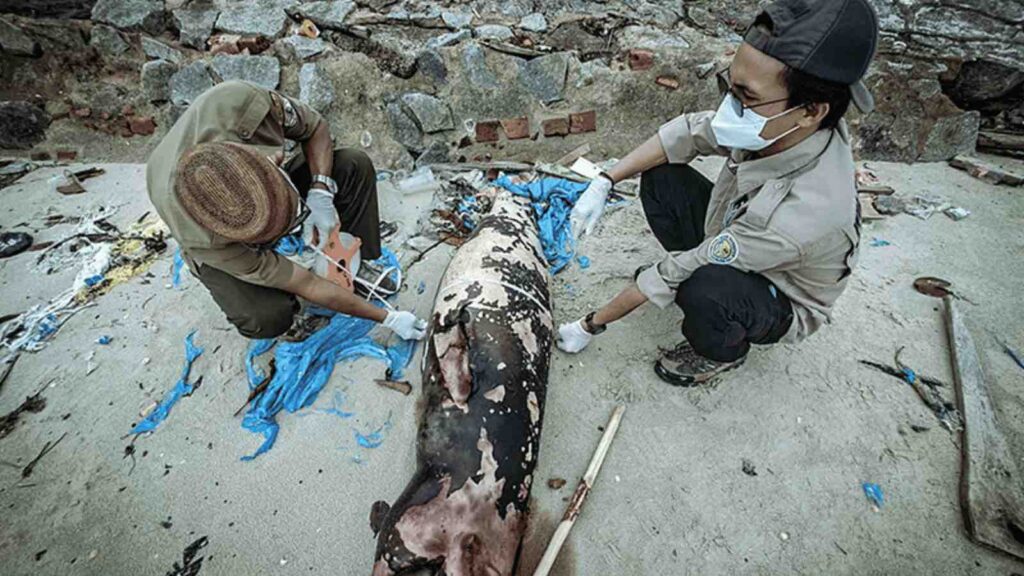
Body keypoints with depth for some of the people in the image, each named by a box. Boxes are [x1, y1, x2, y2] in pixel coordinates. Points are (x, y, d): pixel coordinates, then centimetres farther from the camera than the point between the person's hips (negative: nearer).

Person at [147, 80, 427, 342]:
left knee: (355, 165, -20)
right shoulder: (201, 240, -40)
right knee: (265, 319, -33)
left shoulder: (242, 102, -38)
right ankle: (283, 318, 4)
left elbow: (315, 127, -16)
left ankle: (356, 264, -4)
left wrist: (320, 193, -32)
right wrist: (388, 318, -25)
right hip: (221, 245, -4)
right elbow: (307, 286, -31)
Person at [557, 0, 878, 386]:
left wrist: (592, 325, -24)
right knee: (660, 178, -8)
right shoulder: (780, 128, -25)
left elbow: (675, 275, -36)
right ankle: (696, 273, 11)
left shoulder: (799, 212, -41)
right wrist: (604, 183, -18)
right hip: (732, 249, 6)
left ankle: (722, 353, -4)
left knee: (705, 288, -40)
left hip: (784, 306, -5)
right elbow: (688, 132, -9)